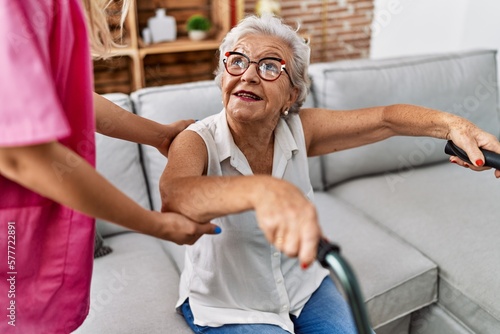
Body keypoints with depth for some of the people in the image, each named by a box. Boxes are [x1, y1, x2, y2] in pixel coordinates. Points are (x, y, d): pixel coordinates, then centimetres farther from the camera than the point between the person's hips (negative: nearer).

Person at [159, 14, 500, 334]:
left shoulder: (299, 129, -10)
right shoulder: (197, 142, -22)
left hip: (303, 287, 4)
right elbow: (173, 195, -44)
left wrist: (451, 124, -30)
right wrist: (262, 191, -63)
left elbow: (383, 119, -11)